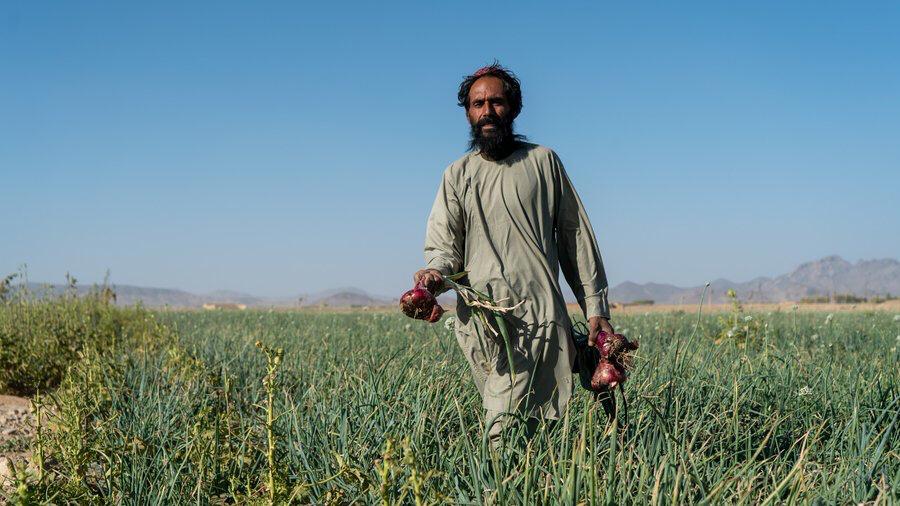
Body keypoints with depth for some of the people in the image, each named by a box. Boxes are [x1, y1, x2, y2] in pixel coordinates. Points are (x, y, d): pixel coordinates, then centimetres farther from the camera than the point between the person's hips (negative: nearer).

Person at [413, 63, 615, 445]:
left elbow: (576, 238, 12)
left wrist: (595, 308, 7)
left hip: (537, 315, -2)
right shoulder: (457, 175, 16)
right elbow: (443, 245, 9)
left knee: (505, 431, -17)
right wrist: (436, 271, -16)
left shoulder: (542, 161, 11)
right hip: (479, 317, 2)